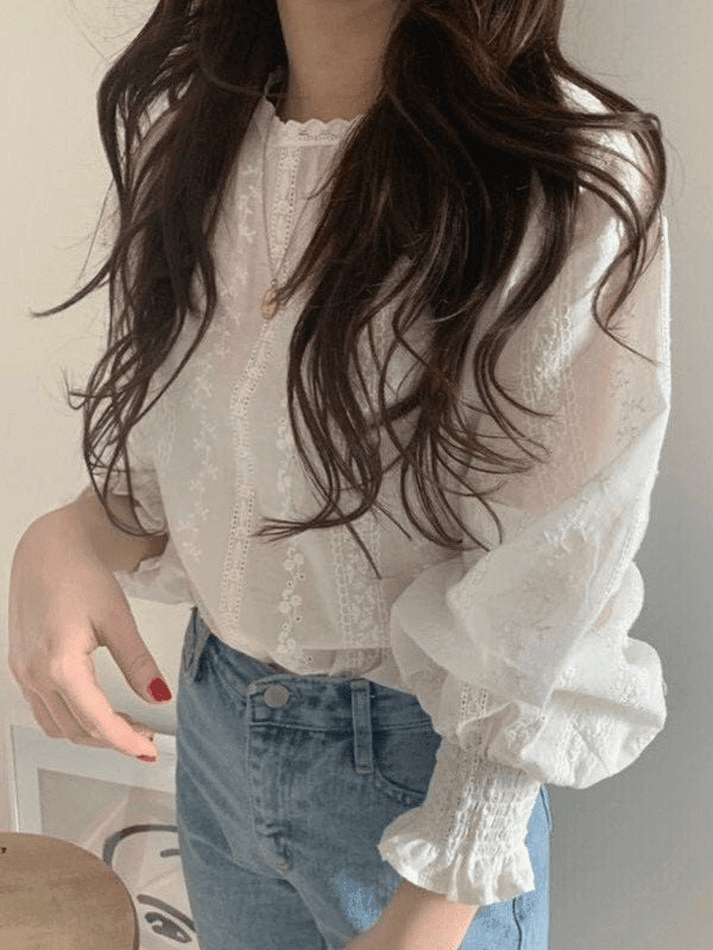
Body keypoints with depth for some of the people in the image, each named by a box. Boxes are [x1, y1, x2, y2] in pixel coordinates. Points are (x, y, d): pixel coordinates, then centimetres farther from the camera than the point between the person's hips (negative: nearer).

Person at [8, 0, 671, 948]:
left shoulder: (573, 185, -24)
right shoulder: (176, 119, -5)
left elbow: (538, 631, -19)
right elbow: (165, 459, 4)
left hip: (426, 766, -5)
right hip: (212, 719, 6)